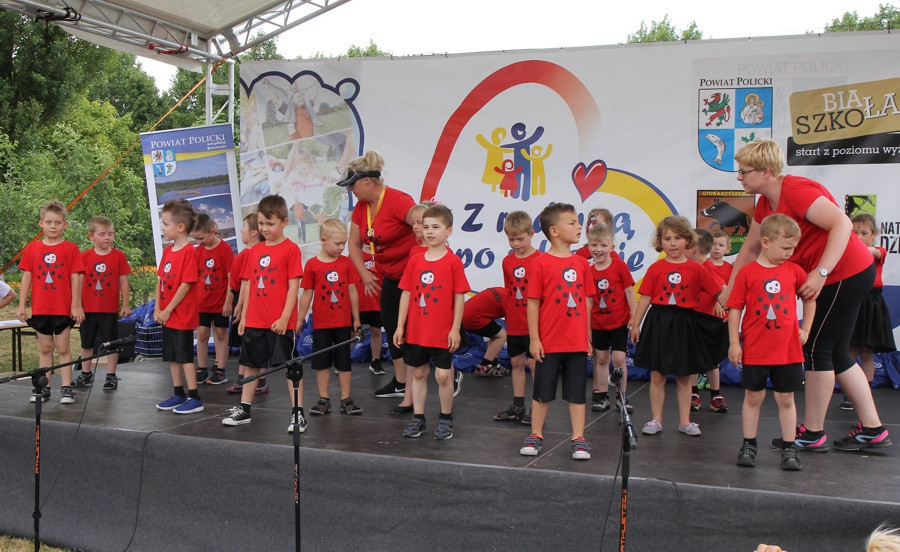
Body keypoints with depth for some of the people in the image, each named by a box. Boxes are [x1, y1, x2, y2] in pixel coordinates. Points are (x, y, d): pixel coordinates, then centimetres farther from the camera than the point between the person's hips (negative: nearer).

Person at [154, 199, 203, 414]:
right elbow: (161, 281, 12)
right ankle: (178, 395, 24)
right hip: (166, 316, 8)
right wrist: (157, 309, 3)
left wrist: (167, 310, -15)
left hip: (182, 315, -8)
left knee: (185, 356, -3)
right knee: (172, 356, 14)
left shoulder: (189, 252, -16)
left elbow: (186, 285, -18)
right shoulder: (167, 251, 10)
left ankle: (194, 398, 4)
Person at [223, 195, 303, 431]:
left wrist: (284, 318, -15)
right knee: (252, 365, 15)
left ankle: (298, 413, 6)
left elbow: (293, 286, -10)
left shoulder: (290, 249, -7)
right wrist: (243, 316, 10)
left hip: (280, 322, -6)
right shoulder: (254, 250, 10)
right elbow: (248, 285, 14)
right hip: (254, 321, 6)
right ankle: (244, 409, 27)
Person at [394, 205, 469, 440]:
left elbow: (459, 297, -6)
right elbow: (406, 294, 6)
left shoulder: (453, 262, -7)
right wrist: (400, 326, 4)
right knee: (418, 373, 13)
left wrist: (455, 328, -9)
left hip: (443, 333, -4)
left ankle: (446, 418, 20)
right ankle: (418, 418, 25)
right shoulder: (415, 261, 4)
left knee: (443, 376, 1)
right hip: (416, 331, 4)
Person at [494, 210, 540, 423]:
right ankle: (518, 406, 25)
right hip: (513, 324, 6)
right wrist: (508, 312, 10)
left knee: (534, 362, -1)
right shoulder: (507, 261, 7)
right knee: (516, 362, 14)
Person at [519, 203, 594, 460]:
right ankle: (536, 436, 23)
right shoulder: (541, 263, -8)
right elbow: (533, 303, -7)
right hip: (548, 342, -3)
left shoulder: (582, 263, 4)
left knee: (577, 392, 9)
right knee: (542, 392, 9)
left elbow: (586, 302, 10)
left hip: (577, 342, 3)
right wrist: (534, 339, -8)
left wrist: (587, 336, 10)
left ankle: (578, 439, 19)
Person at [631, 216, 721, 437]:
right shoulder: (655, 268, 0)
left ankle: (684, 421, 20)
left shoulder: (696, 269, 1)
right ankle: (656, 420, 16)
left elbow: (718, 293, 4)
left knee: (684, 377, 9)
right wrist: (635, 324, 0)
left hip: (684, 325, 0)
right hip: (658, 323, 0)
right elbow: (645, 299, 1)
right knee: (657, 376, 5)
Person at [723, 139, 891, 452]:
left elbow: (842, 224, -27)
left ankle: (813, 433, 9)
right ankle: (872, 430, 21)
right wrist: (729, 290, 10)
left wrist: (821, 273, -31)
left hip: (846, 274, -10)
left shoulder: (796, 190, -20)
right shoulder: (766, 203, 8)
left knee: (816, 349, -3)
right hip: (832, 278, 10)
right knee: (836, 354, 13)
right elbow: (750, 249, 13)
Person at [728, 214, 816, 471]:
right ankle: (749, 445, 19)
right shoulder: (747, 273, -6)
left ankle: (789, 448, 18)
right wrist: (734, 343, -7)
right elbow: (735, 309, -4)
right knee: (753, 397, 8)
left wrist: (805, 329, 11)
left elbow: (809, 299, 18)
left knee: (786, 399, 9)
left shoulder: (794, 271, 3)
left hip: (788, 350, 2)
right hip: (754, 350, -2)